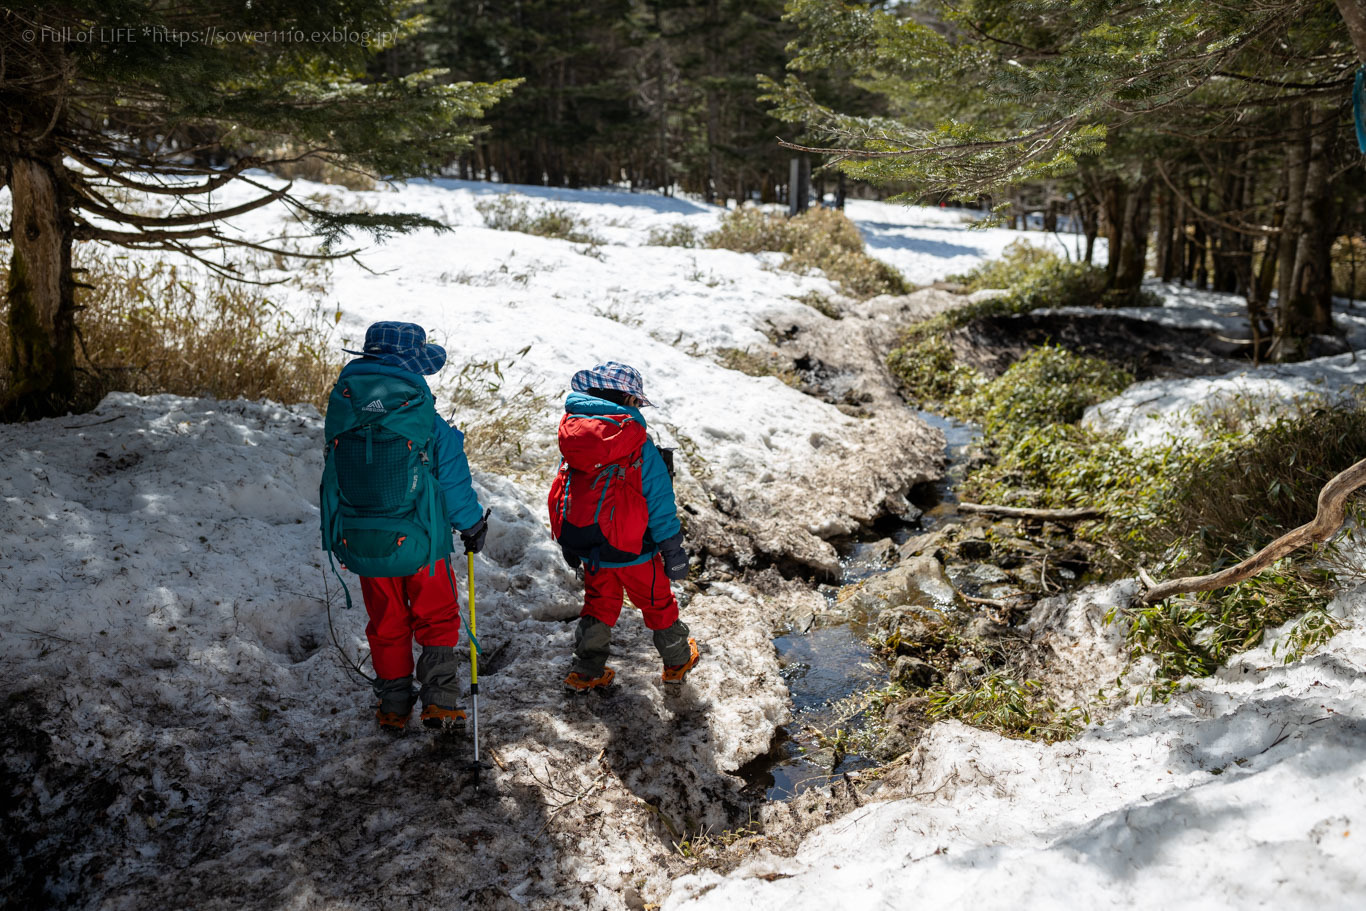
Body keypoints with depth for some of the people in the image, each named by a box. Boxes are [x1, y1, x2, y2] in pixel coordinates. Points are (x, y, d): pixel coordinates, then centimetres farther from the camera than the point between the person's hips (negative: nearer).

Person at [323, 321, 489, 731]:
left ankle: (393, 707, 29)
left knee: (386, 625, 20)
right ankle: (438, 702, 13)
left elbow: (334, 481, 3)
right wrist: (473, 526, 6)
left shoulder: (342, 420, -10)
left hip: (362, 542, 3)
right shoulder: (432, 427, -19)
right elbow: (455, 488, -11)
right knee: (437, 619, 18)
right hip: (422, 543, -3)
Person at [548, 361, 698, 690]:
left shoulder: (572, 438, -5)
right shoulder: (640, 447, -18)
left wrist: (569, 546, 18)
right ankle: (677, 661, 35)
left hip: (590, 548, 4)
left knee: (599, 603, 23)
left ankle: (586, 670, 26)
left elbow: (565, 491, 5)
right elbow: (660, 503, -14)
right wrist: (673, 550, -3)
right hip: (632, 550, -4)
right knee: (657, 602, 18)